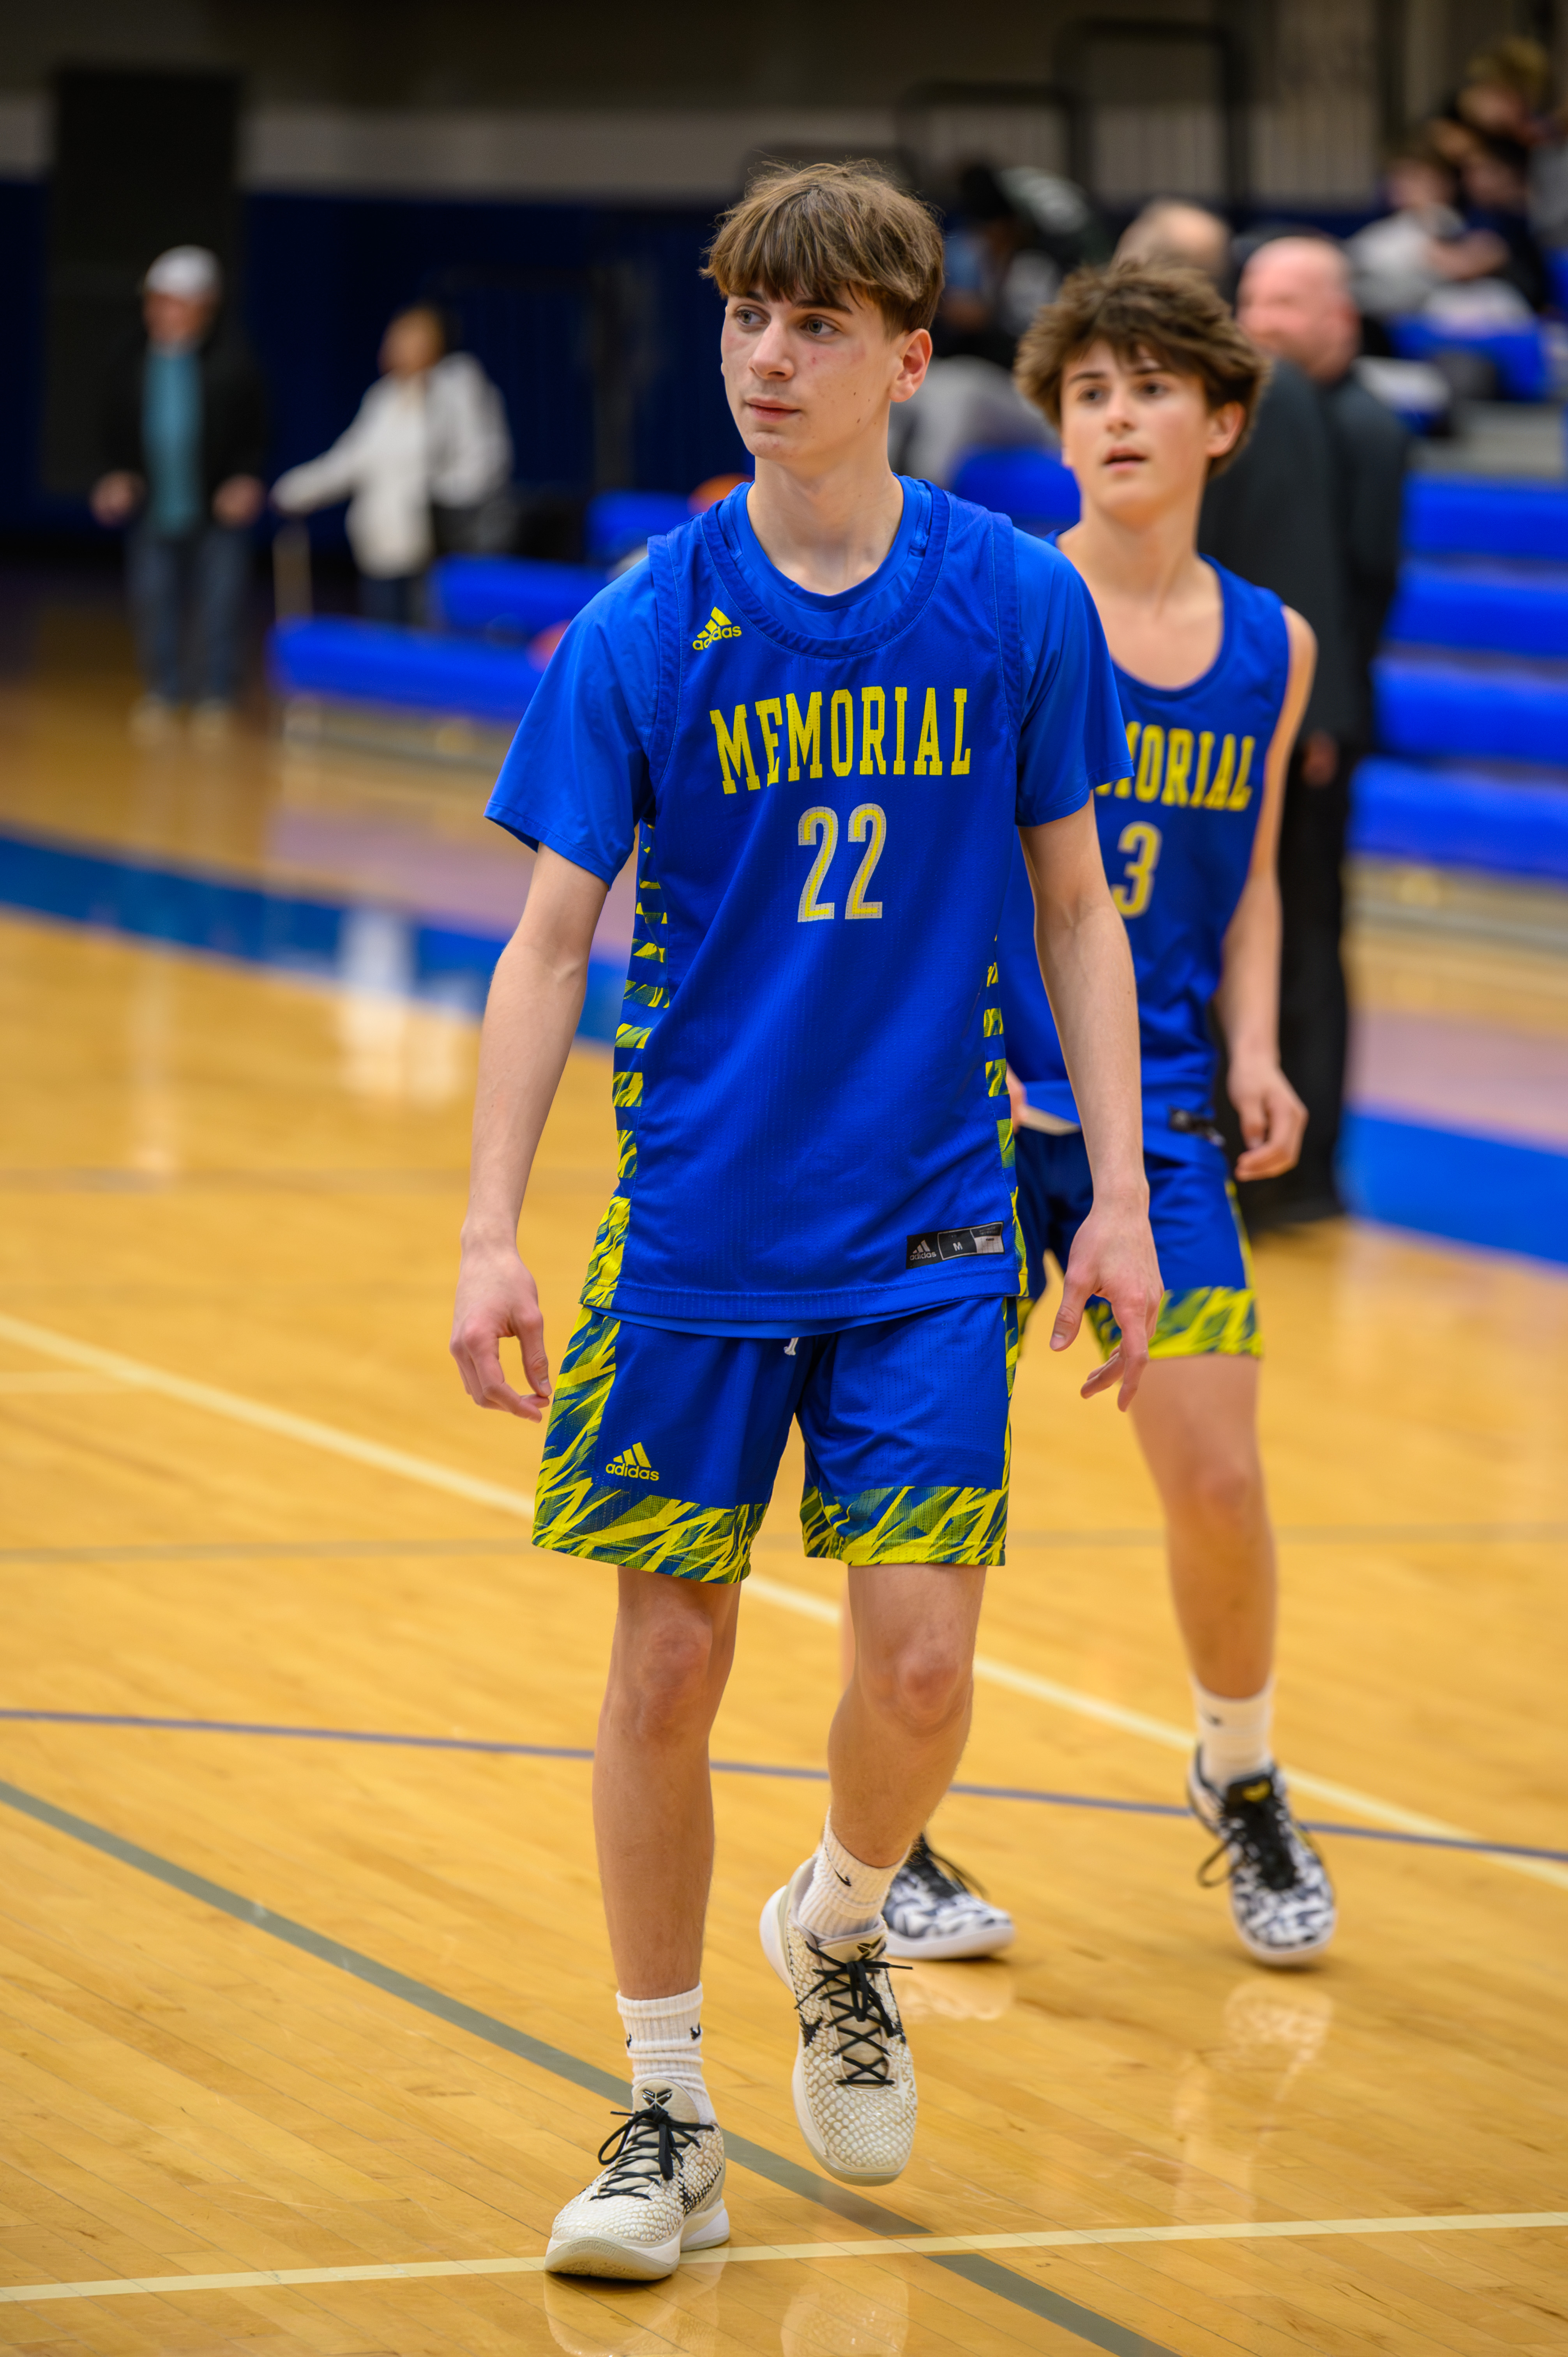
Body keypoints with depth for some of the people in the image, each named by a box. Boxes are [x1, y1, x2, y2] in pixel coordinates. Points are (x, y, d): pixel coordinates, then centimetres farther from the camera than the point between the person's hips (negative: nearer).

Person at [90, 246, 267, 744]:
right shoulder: (135, 367, 3)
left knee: (218, 608, 1)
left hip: (219, 514, -3)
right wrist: (118, 479, -3)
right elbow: (117, 435, 12)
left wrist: (246, 480, -13)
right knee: (153, 605, 6)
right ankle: (162, 696, 20)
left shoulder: (231, 363, -6)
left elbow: (255, 434, 0)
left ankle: (215, 698, 14)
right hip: (155, 511, 3)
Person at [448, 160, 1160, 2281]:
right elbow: (552, 937, -3)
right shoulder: (644, 632, -6)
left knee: (920, 1660, -7)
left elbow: (1077, 909, 5)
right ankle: (668, 2119, 16)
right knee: (669, 1667, 2)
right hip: (694, 1221, 0)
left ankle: (838, 1931, 27)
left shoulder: (1018, 607, -4)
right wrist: (492, 1231, -10)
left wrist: (1119, 1199, 1)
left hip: (928, 1230, 0)